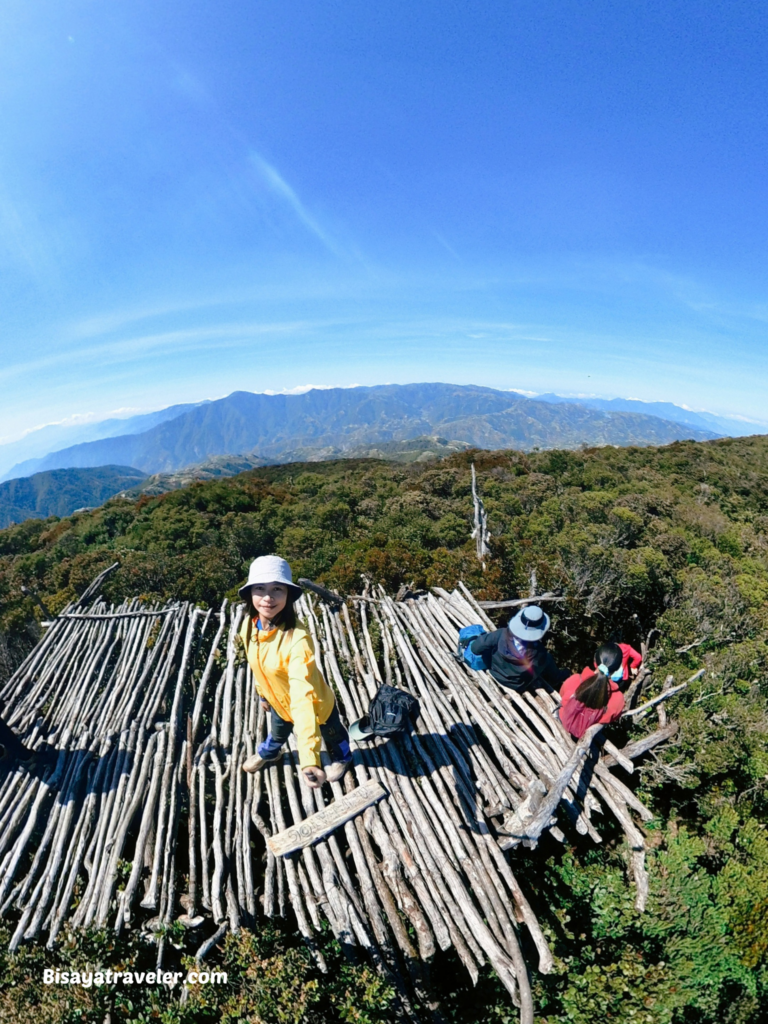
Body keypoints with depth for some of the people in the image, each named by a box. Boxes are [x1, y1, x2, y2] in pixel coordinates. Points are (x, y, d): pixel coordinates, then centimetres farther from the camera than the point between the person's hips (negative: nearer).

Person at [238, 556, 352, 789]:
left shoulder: (297, 639, -43)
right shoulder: (249, 625, -21)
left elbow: (303, 697, -50)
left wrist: (309, 759, -56)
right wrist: (263, 693, 14)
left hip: (316, 706, -5)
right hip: (279, 703, 6)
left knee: (332, 736, 29)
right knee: (277, 733, 38)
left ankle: (342, 758, 63)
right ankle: (268, 753, 73)